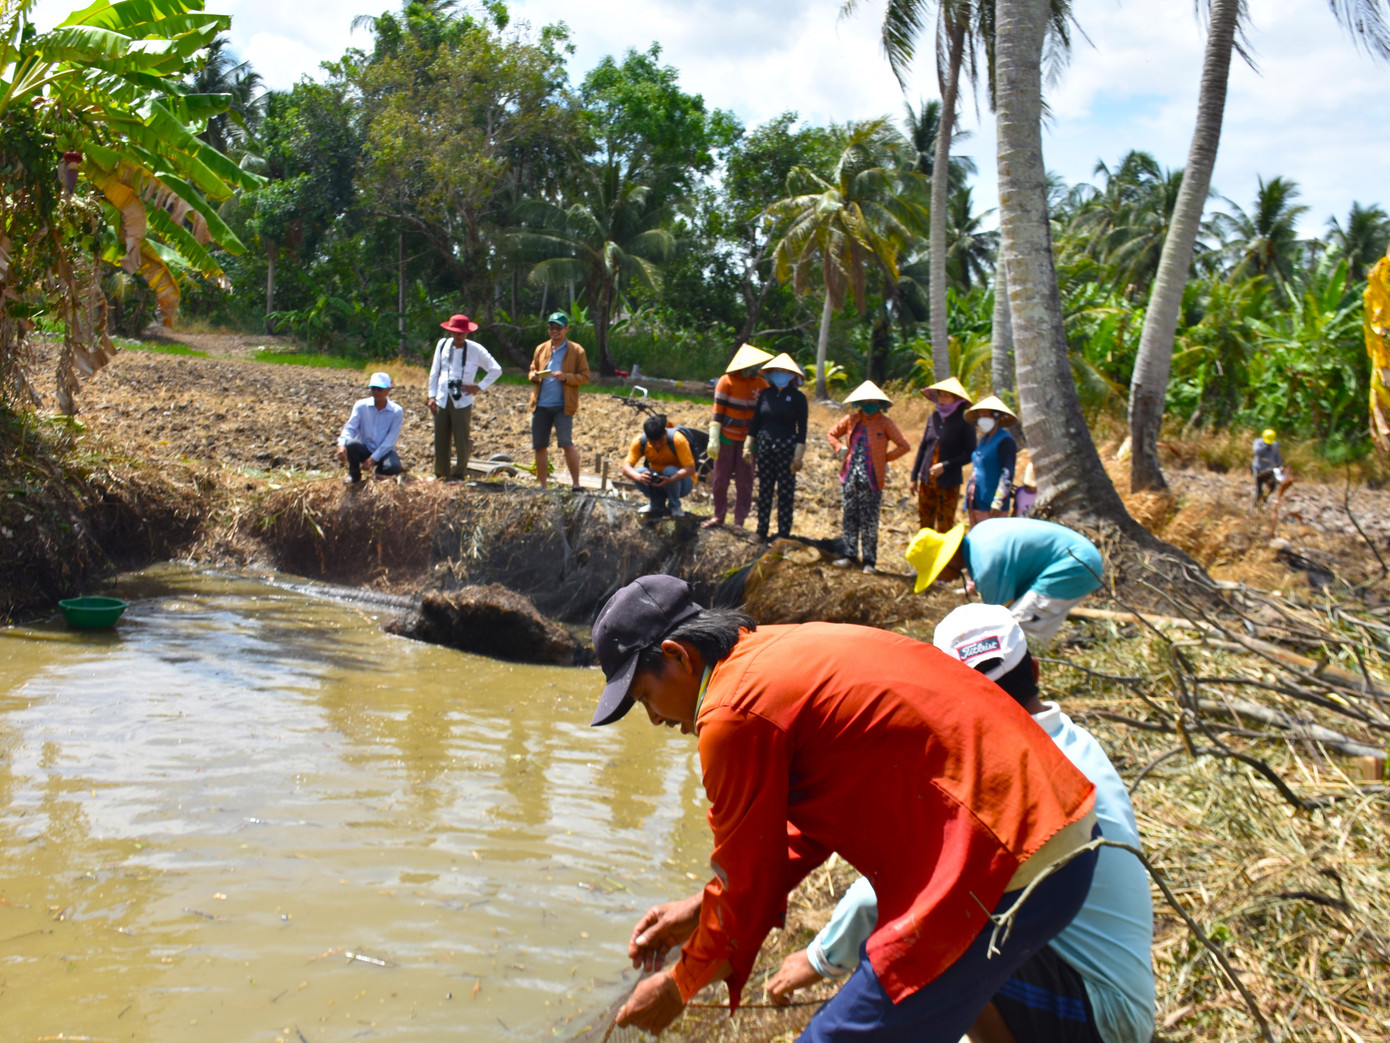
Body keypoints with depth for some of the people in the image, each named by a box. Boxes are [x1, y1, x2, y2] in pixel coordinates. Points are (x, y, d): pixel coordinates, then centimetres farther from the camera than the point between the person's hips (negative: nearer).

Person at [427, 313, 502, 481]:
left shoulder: (476, 350, -3)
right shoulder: (443, 345, 6)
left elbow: (496, 370, 5)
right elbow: (435, 371, 14)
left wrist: (478, 387, 0)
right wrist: (432, 395, 9)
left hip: (462, 402, -3)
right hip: (441, 400, 3)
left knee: (462, 440, -3)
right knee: (440, 440, 6)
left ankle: (459, 474, 13)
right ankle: (441, 474, 20)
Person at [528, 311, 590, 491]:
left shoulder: (576, 351, 1)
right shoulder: (541, 349, 14)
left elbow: (584, 377, -1)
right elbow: (531, 371, 22)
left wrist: (566, 377, -18)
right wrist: (534, 376, -2)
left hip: (563, 406, -4)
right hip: (541, 405, 4)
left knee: (566, 444, -15)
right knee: (540, 447, 6)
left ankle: (576, 484, -4)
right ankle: (543, 486, 17)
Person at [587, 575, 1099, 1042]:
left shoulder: (734, 713, -15)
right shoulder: (781, 651, 14)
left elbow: (749, 881, -5)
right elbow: (810, 821, 21)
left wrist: (679, 987, 12)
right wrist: (703, 907, 20)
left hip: (1010, 879, -10)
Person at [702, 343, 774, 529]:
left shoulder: (761, 384, -1)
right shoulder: (727, 381, -7)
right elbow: (718, 411, -7)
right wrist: (713, 439, -12)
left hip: (748, 439, 1)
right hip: (727, 437, -1)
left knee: (744, 481, 2)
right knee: (720, 478, 4)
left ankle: (739, 521, 11)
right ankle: (719, 516, 20)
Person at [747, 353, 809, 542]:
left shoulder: (798, 398, -5)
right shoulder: (765, 394, 5)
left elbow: (802, 428, -5)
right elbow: (755, 421, 11)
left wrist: (798, 456, -9)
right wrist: (750, 446, 8)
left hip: (786, 447, -3)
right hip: (765, 446, 4)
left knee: (786, 491, 2)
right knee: (764, 489, 9)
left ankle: (783, 533, 10)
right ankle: (762, 531, 17)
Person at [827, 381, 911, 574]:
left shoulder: (884, 423, -2)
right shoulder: (851, 420, 7)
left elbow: (904, 446, 0)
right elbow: (831, 434, 22)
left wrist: (884, 457, -4)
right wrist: (841, 449, 6)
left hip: (872, 479, -4)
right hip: (850, 476, 4)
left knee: (869, 521, -2)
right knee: (849, 517, 7)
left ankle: (869, 561, 5)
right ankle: (849, 556, 16)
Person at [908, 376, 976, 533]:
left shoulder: (964, 422, -7)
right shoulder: (933, 418, 7)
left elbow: (970, 454, -7)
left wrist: (945, 466, -16)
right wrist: (914, 477, 12)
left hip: (948, 483, -5)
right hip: (926, 480, 5)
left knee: (945, 529, -2)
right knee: (925, 524, 9)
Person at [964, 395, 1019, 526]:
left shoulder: (1005, 441, -10)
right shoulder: (983, 440, 17)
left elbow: (1007, 475, -17)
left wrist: (997, 503, -23)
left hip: (990, 506, -9)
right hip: (974, 504, 9)